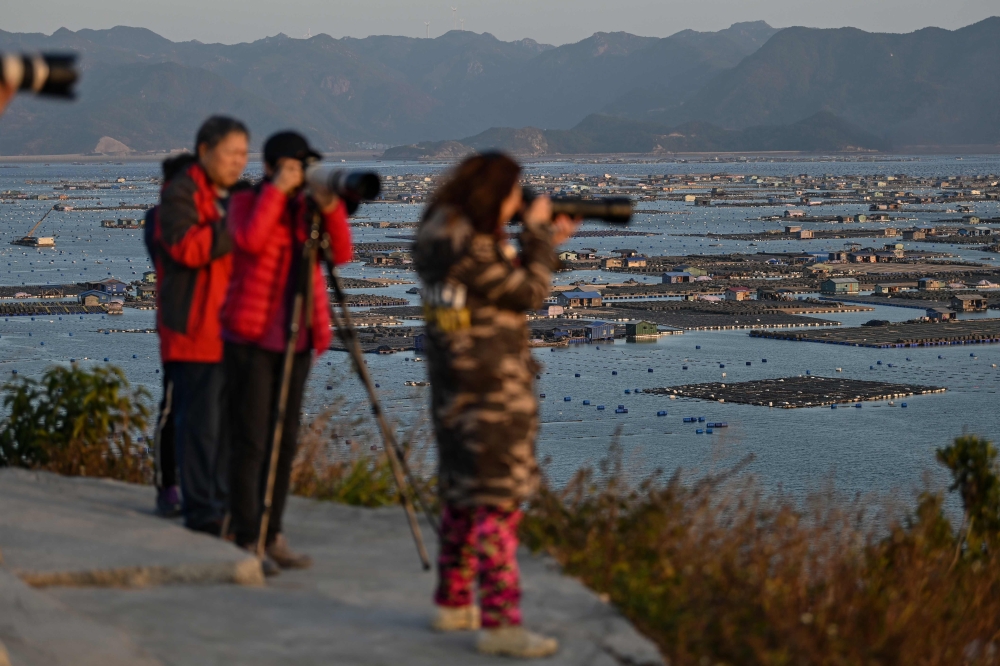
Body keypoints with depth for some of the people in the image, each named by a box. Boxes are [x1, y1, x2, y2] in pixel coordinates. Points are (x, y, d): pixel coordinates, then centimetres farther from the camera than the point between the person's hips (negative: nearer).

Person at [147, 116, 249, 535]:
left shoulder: (236, 195, 20)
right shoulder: (180, 193, -8)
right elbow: (187, 248, -23)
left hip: (231, 328, 9)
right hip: (195, 329, -9)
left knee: (229, 419, 10)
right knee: (200, 421, -9)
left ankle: (223, 506, 18)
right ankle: (200, 514, -5)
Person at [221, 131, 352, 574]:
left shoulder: (306, 207, 11)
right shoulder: (247, 202, -2)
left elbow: (341, 255, 0)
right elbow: (251, 240, -24)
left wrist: (331, 211, -14)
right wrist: (276, 192, -18)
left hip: (296, 338, 6)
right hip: (251, 336, -5)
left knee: (285, 441, 7)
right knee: (251, 441, -7)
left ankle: (272, 535, 15)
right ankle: (247, 541, -3)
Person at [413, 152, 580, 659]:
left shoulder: (442, 233, 9)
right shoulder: (470, 246, -21)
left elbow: (506, 282, 17)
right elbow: (529, 293, -13)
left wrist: (544, 242, 11)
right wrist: (538, 233, -3)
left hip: (456, 386, 10)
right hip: (492, 390, -10)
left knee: (463, 494, 18)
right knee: (499, 501, -8)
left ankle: (453, 603, 28)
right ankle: (499, 623, -8)